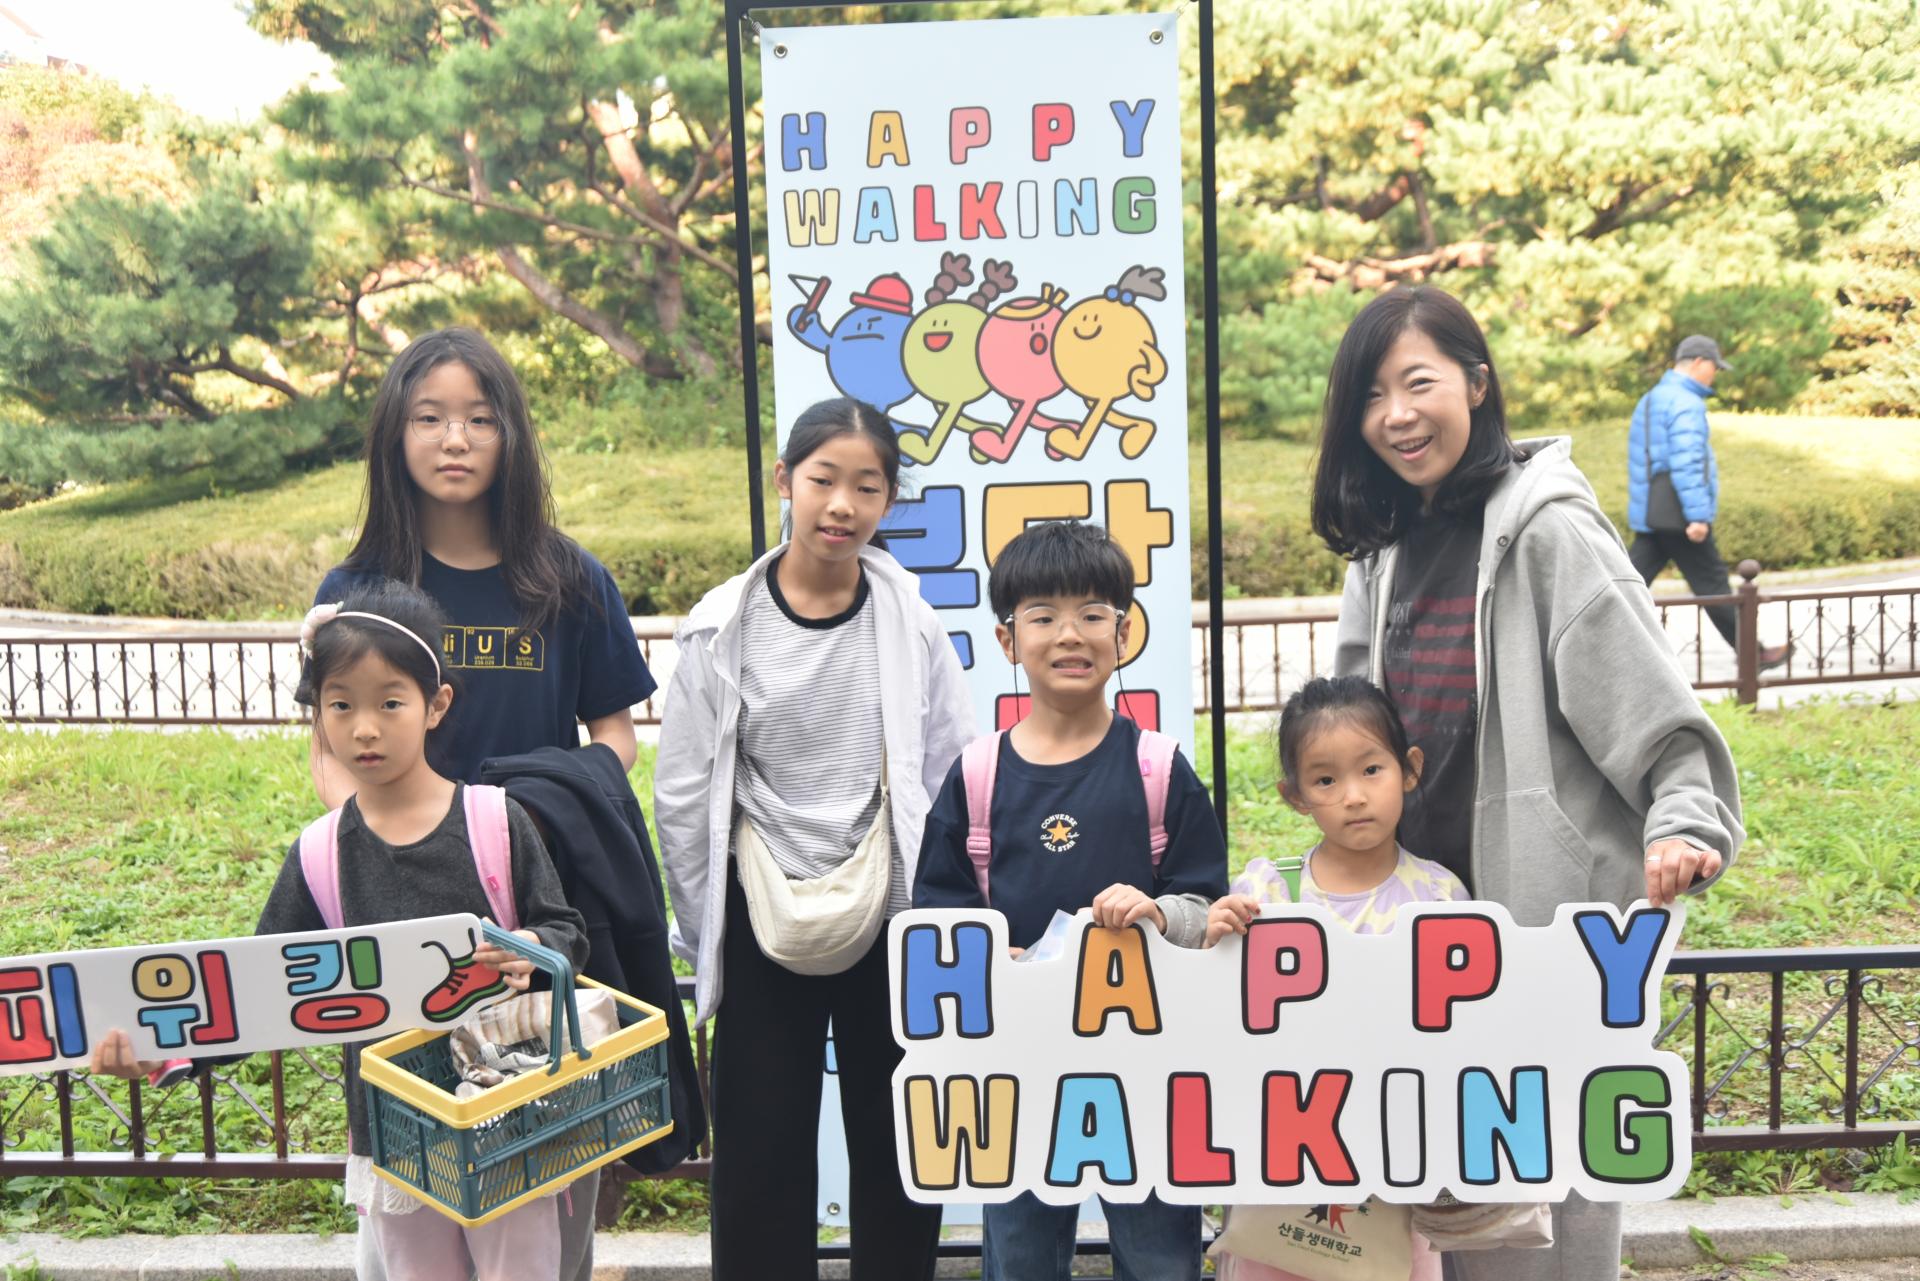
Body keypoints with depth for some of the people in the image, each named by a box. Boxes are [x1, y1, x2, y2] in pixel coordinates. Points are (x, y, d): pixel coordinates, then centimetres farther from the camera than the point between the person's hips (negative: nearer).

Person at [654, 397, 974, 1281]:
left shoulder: (913, 624, -5)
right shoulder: (723, 627, -5)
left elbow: (954, 784, 0)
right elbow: (683, 794, 0)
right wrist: (702, 934, 1)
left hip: (892, 924, 0)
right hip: (762, 925, 0)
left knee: (896, 1143, 13)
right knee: (760, 1151, 10)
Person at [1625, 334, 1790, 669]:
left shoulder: (1650, 400, 19)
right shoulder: (1686, 403, -11)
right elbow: (1687, 463, -21)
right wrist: (1698, 515, -23)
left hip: (1649, 515, 9)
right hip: (1677, 515, -9)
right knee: (1712, 584, 0)